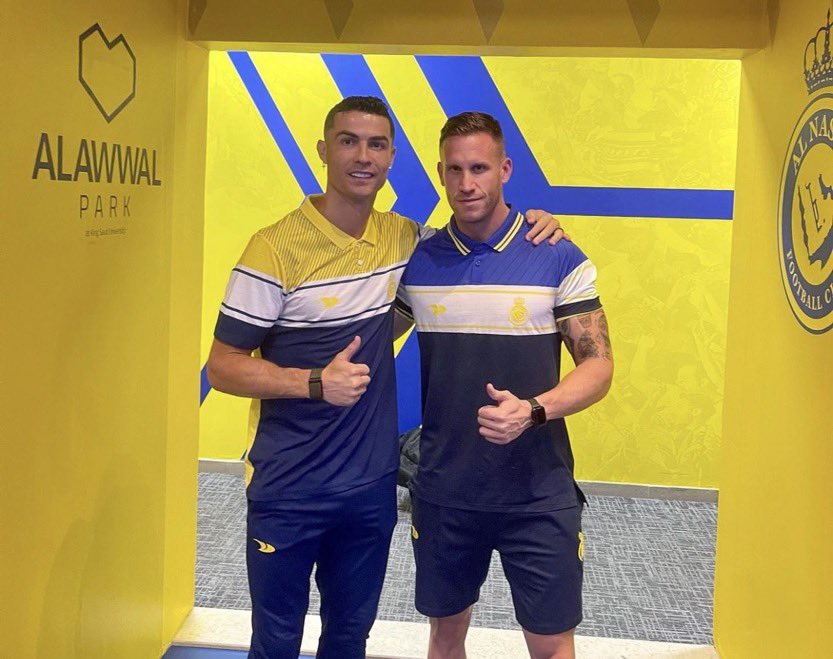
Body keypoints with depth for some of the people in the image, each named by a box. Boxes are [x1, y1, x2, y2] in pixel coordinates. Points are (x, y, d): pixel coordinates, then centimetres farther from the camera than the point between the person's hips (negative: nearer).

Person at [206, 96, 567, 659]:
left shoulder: (404, 239, 1)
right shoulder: (278, 248, -15)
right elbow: (223, 365, -12)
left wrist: (532, 225, -1)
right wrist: (316, 381, -27)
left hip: (373, 486, 5)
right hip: (288, 492, -4)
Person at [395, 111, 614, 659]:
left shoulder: (559, 259, -7)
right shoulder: (417, 260, 1)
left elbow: (598, 365, -8)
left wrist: (532, 411, -24)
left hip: (538, 495, -2)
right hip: (444, 490, 3)